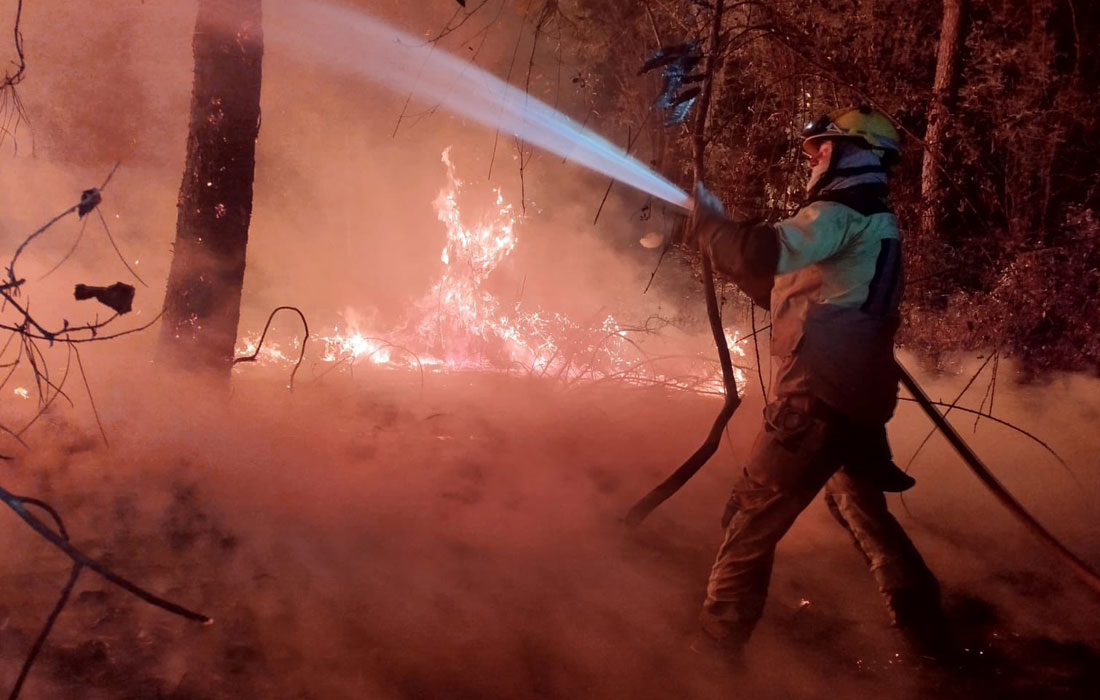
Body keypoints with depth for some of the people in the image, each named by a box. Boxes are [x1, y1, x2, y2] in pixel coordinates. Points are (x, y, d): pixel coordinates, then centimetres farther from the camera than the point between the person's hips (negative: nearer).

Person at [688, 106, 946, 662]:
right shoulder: (873, 221, 21)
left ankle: (718, 638, 6)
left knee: (753, 516, -2)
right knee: (859, 504, 24)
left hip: (820, 396, -10)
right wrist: (733, 250, 16)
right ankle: (922, 623, 32)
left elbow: (768, 254, -29)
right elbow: (791, 293, 25)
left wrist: (708, 219, -13)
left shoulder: (844, 211, -10)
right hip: (860, 395, 10)